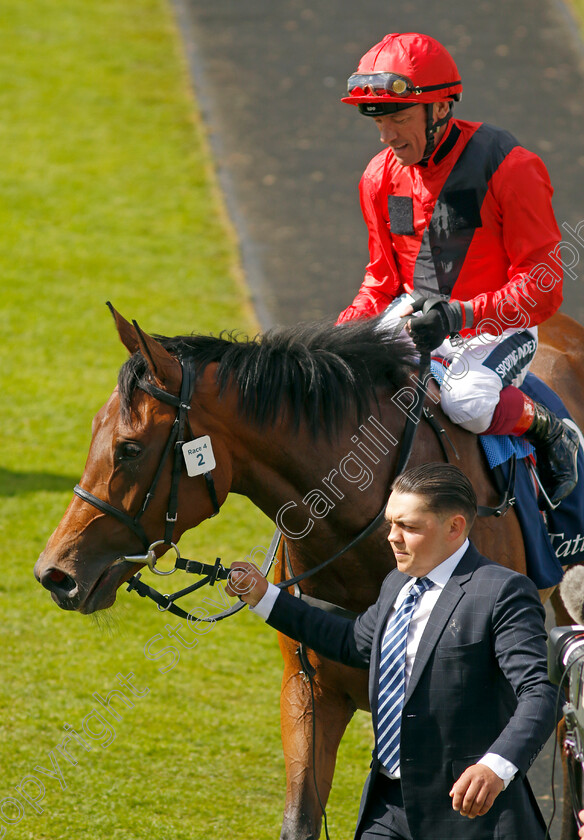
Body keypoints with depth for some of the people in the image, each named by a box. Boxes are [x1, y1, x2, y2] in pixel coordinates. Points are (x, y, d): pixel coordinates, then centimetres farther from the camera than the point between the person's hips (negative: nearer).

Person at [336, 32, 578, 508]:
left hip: (497, 328, -6)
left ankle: (549, 431, -4)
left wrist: (460, 316, -32)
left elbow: (543, 288, -17)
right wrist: (348, 329, -7)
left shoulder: (507, 166, -16)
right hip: (412, 315, 6)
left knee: (468, 401, -35)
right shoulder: (382, 176, 3)